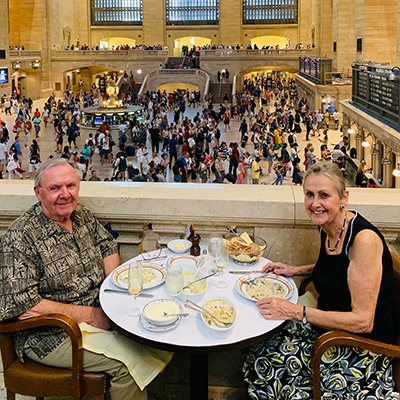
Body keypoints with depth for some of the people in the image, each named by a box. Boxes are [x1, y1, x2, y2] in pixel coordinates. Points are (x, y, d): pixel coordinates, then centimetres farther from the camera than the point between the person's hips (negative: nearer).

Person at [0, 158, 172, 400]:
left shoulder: (82, 215, 4)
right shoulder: (20, 238, -18)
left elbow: (108, 246, 18)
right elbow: (24, 307, -22)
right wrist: (90, 315, -20)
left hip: (97, 312, 8)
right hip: (51, 335, -7)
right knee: (129, 360, -22)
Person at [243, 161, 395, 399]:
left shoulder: (364, 239, -25)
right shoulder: (327, 229, 0)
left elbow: (363, 321, -26)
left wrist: (296, 312, -27)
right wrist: (297, 270, 8)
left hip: (362, 347, -8)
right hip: (327, 327, 8)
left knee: (263, 363, -13)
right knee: (255, 357, -4)